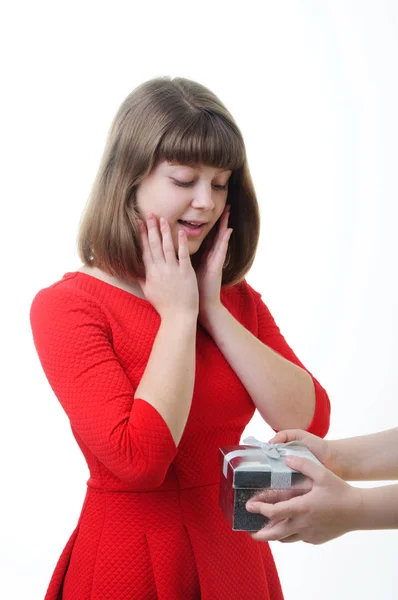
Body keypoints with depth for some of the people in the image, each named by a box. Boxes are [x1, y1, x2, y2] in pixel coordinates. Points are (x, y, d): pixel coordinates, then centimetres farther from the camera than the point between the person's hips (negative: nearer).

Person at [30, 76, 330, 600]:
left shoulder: (236, 297, 4)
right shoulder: (65, 306, -14)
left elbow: (310, 420, -8)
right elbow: (140, 458, -25)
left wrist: (213, 310, -13)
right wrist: (178, 315, -18)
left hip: (236, 554, 5)